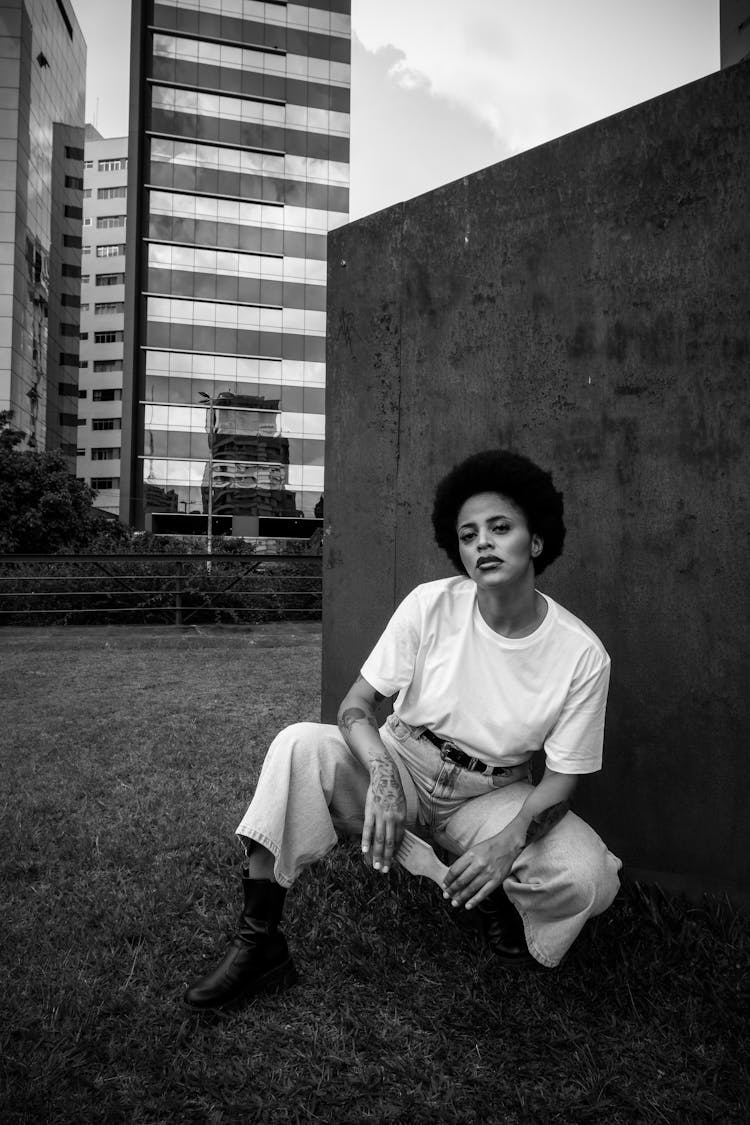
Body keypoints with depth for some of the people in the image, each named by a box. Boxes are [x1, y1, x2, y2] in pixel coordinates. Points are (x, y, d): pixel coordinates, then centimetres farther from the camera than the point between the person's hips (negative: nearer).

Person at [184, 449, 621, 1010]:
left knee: (589, 879, -27)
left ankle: (498, 898, 10)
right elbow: (356, 706, -13)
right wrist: (381, 776, -34)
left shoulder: (583, 653, -16)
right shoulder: (430, 605, -16)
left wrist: (510, 840, -30)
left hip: (492, 797, 0)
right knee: (299, 744, -28)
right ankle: (259, 944, -16)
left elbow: (563, 779, -10)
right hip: (402, 766, 0)